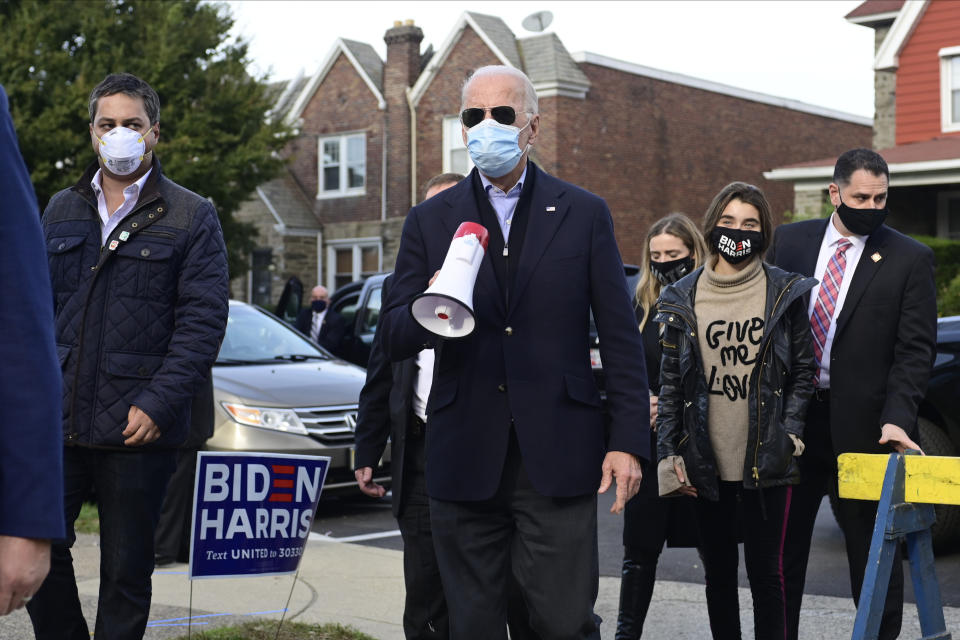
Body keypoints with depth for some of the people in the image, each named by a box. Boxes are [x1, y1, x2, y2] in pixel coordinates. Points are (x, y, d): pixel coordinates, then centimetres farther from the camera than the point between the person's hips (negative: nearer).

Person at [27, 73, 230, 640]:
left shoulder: (192, 217, 1)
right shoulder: (62, 211, 15)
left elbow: (203, 321, -6)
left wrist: (158, 405, -14)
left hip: (140, 428, -3)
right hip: (58, 423, 4)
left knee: (127, 572, 5)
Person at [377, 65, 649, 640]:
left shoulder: (584, 214, 6)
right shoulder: (430, 221, 9)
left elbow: (620, 338, 5)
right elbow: (393, 339, 5)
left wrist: (629, 441, -3)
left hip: (557, 456, -1)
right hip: (465, 458, 2)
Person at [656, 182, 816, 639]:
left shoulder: (785, 293, 2)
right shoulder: (683, 298, 5)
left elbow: (803, 371, 6)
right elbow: (670, 380, 6)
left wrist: (790, 432, -6)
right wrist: (668, 454, 1)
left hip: (766, 461, -2)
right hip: (706, 464, 2)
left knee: (765, 571, 3)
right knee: (718, 572, 11)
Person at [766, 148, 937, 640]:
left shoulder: (910, 259, -2)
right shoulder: (789, 241, 6)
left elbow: (916, 349, -6)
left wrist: (896, 419, -18)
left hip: (863, 427, -3)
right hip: (790, 419, 3)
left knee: (873, 552, 5)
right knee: (783, 546, 12)